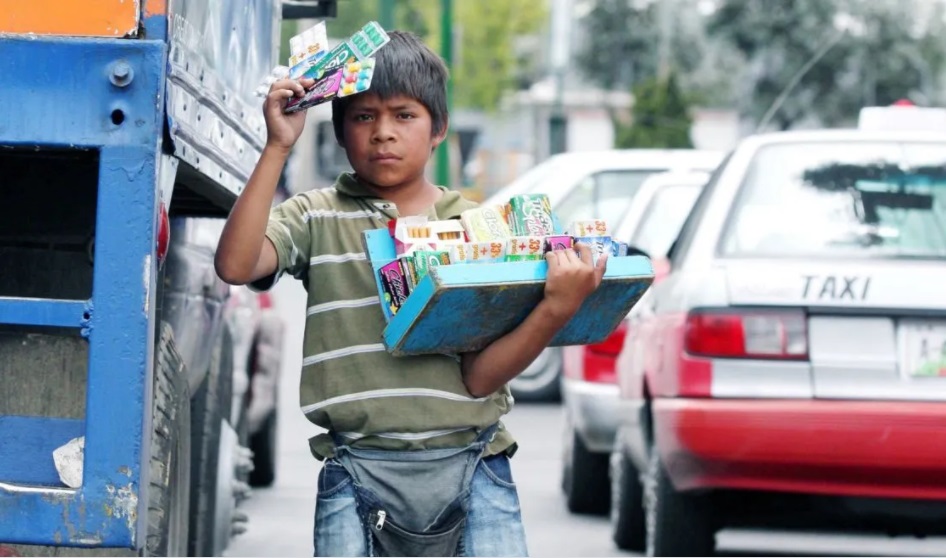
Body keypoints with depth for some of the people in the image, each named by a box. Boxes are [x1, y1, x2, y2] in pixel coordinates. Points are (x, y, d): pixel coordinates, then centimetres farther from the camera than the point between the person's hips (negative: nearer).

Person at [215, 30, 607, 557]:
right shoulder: (317, 218, 8)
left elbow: (480, 376, -1)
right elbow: (236, 266, -13)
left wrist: (558, 309, -18)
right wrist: (278, 148, -12)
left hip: (471, 469, 0)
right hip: (358, 472, 0)